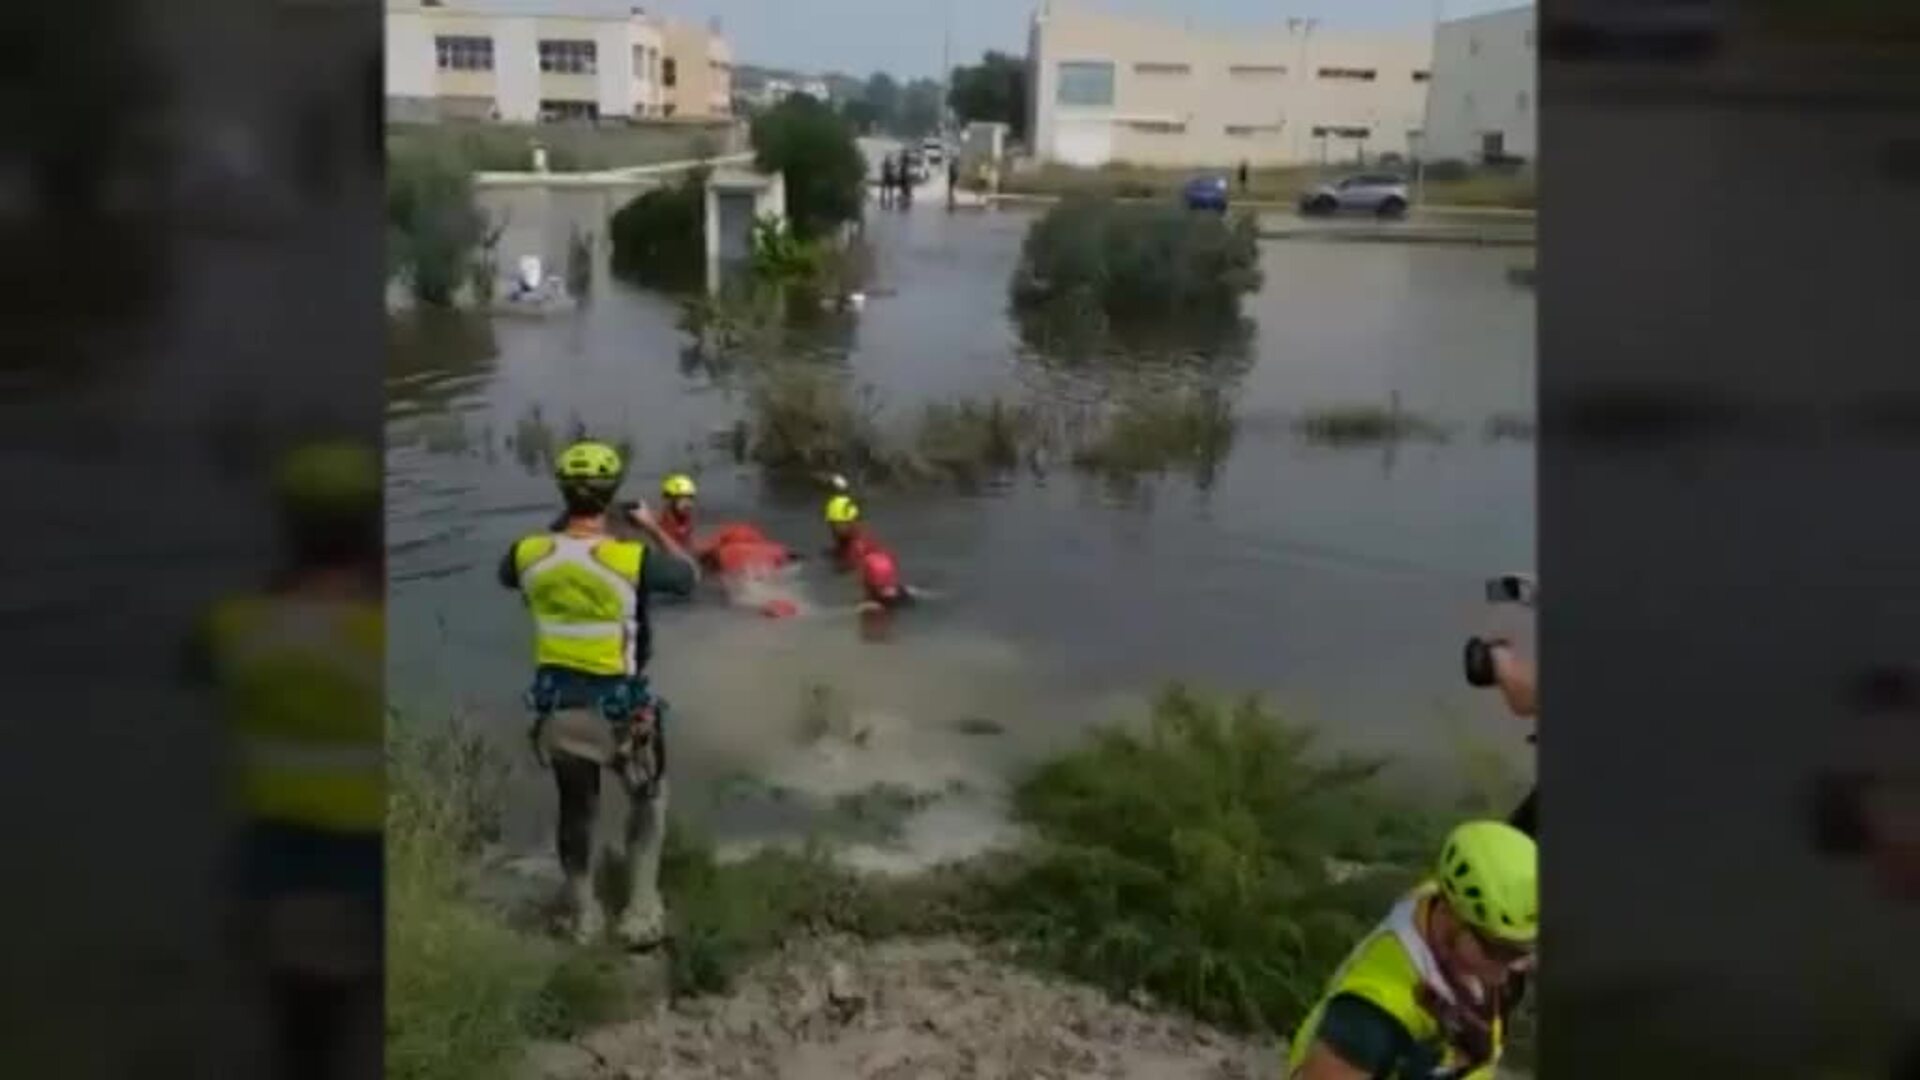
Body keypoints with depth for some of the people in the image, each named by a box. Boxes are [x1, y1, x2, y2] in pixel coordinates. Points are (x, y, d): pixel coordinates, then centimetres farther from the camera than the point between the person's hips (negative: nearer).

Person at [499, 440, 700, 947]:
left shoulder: (529, 553, -10)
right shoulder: (633, 558, -21)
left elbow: (507, 574, 16)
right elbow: (689, 577, -1)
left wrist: (560, 526, 20)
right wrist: (653, 527, 11)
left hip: (556, 707, 3)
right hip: (620, 709, -3)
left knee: (576, 809, 22)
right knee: (648, 801, 22)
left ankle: (583, 918, 36)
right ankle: (641, 913, 21)